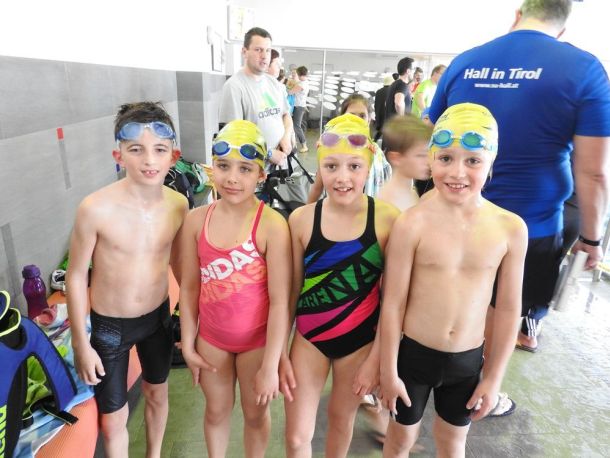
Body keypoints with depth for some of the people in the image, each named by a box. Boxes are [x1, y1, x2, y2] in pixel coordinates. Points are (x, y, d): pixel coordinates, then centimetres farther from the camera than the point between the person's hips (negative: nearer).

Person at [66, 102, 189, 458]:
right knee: (113, 421, 13)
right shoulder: (96, 209, -24)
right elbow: (77, 275, -11)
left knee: (158, 395, 26)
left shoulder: (178, 205, -13)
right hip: (110, 325, -3)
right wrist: (80, 342, -6)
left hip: (158, 317, 4)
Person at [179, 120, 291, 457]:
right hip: (211, 337, 4)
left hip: (257, 339, -3)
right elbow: (190, 287, -1)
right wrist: (188, 344, 4)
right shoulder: (196, 220, -9)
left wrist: (270, 366, -16)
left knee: (255, 413, 22)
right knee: (216, 410, 26)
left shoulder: (272, 225, -23)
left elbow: (280, 301, -20)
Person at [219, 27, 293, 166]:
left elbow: (286, 114, 19)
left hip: (281, 160, 6)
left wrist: (287, 137, -1)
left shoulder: (274, 83, 10)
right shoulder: (234, 86, -11)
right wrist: (268, 154, -15)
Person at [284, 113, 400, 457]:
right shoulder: (301, 219, -14)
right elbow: (291, 290, -3)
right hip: (309, 337, 1)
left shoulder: (387, 219, -18)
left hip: (361, 340, 0)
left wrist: (377, 356, -5)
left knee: (342, 420, 23)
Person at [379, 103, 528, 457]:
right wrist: (389, 371, -7)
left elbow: (508, 309, -2)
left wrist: (494, 377, 3)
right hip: (413, 354, -2)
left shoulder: (511, 228, -11)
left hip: (468, 360, 2)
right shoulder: (412, 224, -21)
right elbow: (393, 303, -14)